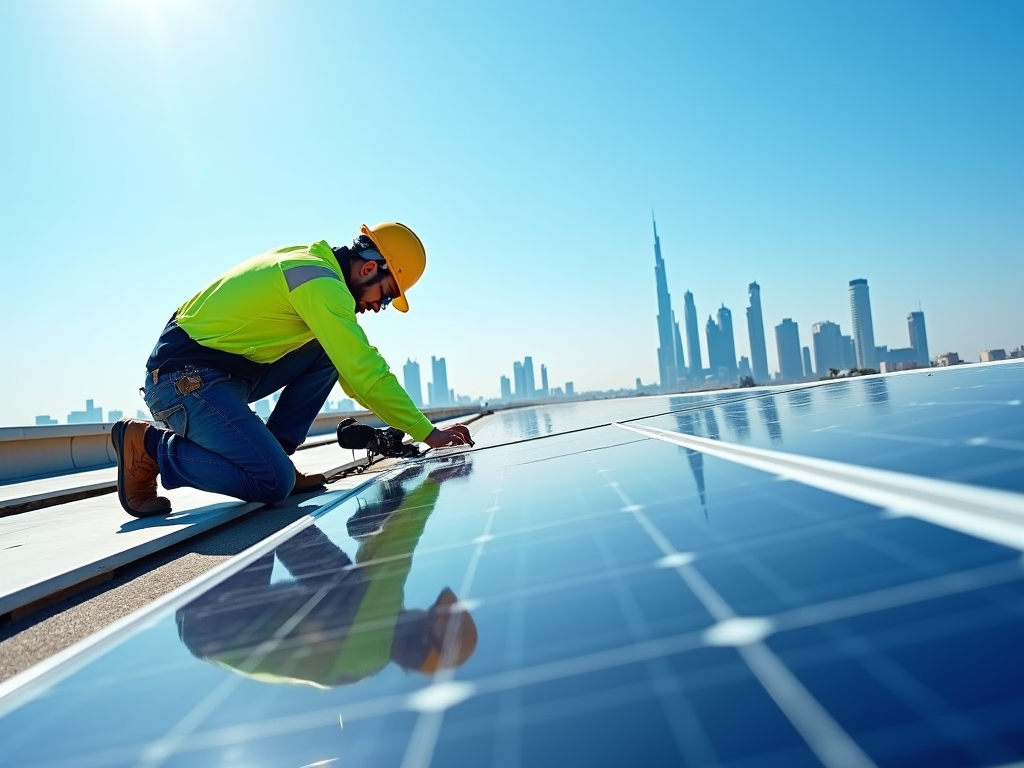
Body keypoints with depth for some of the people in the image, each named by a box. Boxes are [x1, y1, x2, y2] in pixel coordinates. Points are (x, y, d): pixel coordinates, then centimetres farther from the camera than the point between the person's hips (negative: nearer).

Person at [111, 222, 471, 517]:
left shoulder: (310, 262, 12)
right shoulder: (320, 282, -18)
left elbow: (354, 369, 18)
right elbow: (365, 371, -21)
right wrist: (428, 433, -13)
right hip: (185, 380, -10)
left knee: (329, 352, 6)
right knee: (274, 484, -19)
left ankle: (270, 457, 5)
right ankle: (149, 445, -2)